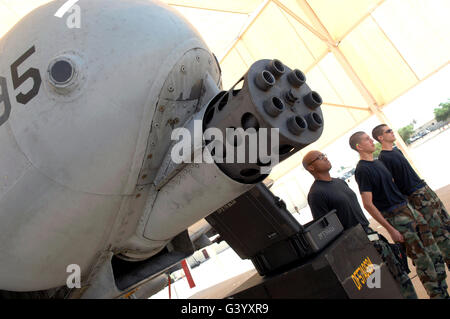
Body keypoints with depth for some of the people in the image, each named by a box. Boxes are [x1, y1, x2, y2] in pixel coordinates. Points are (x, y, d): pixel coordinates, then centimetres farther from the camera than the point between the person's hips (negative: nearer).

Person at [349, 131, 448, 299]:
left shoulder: (378, 162, 13)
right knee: (424, 263, -1)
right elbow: (368, 204, -19)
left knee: (436, 256, 12)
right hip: (396, 218, -8)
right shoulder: (362, 170, -15)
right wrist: (390, 229, -18)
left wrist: (413, 210, 17)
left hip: (409, 209, 8)